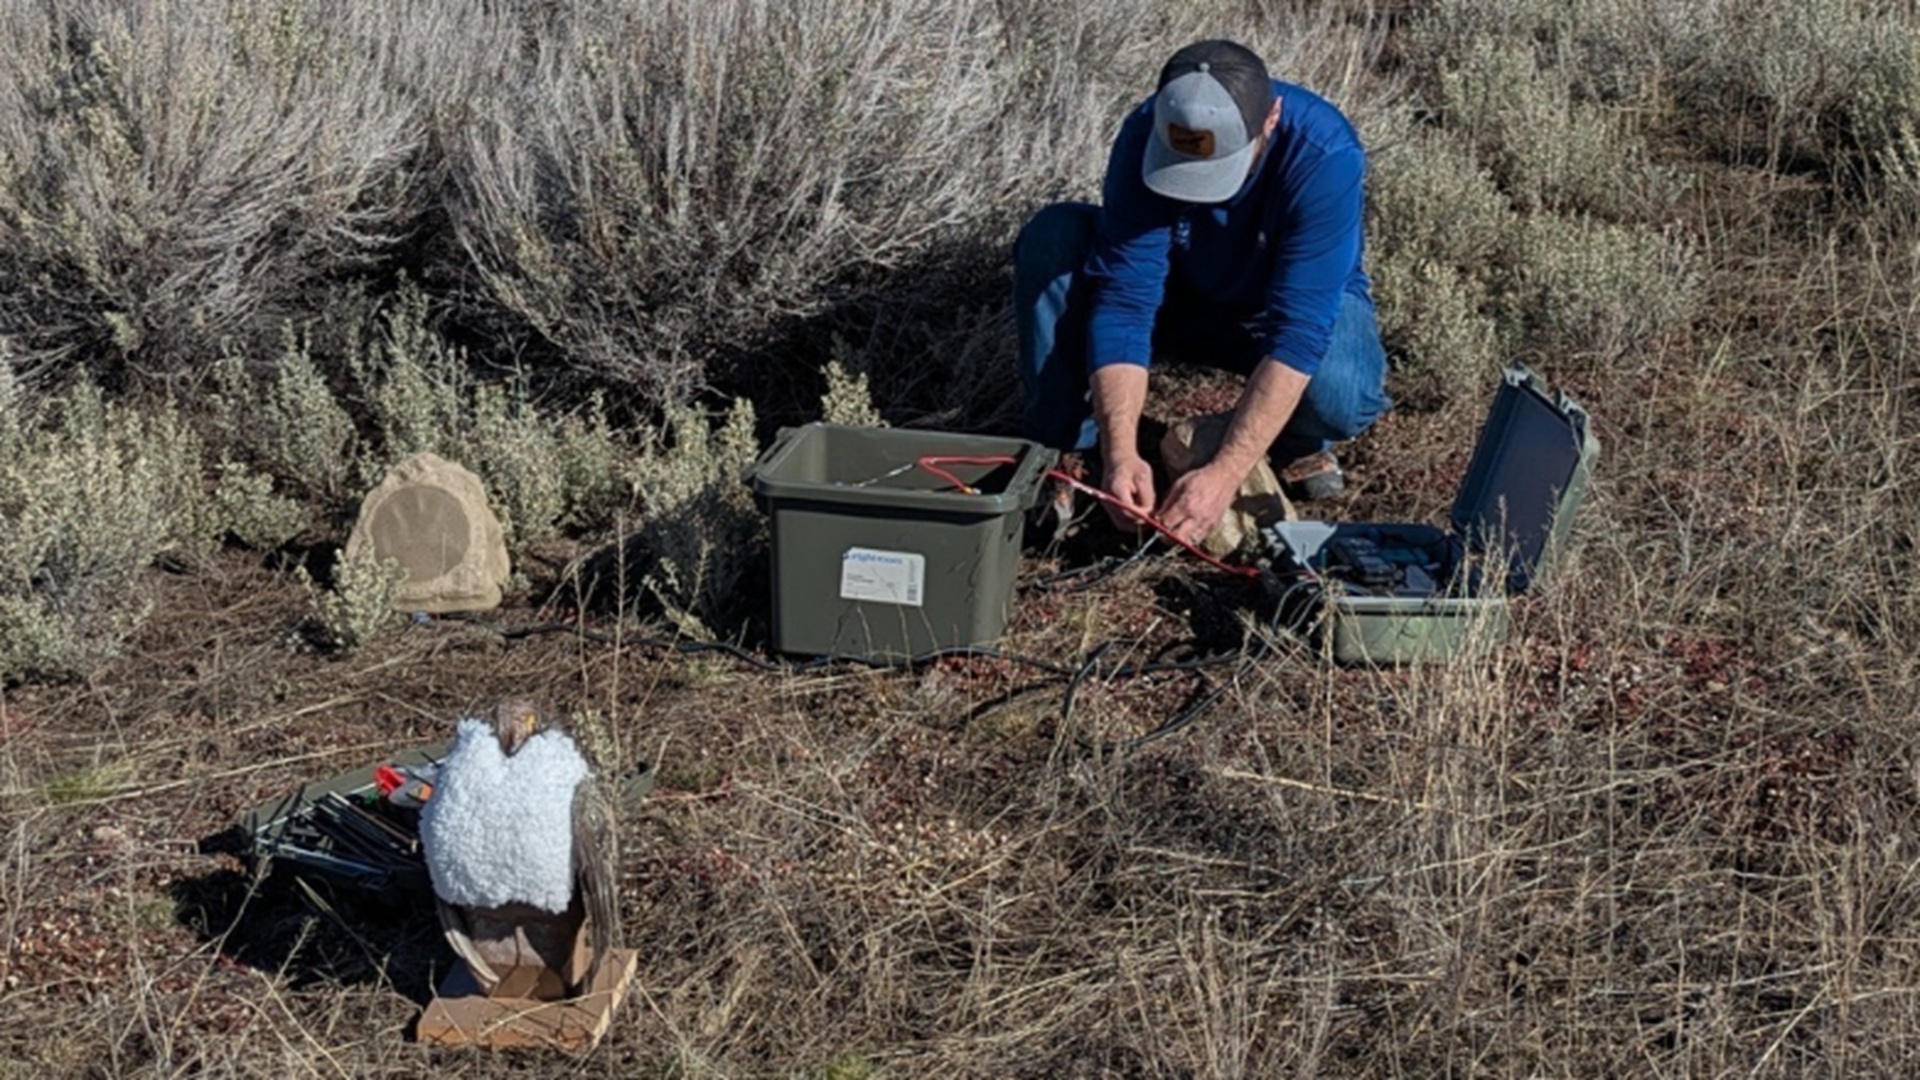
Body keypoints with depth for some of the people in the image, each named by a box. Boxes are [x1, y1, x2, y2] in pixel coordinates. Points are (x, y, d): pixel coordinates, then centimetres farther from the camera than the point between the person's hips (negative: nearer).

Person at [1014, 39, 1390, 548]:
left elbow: (1298, 332, -39)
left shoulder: (1324, 156, -35)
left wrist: (1225, 473, -46)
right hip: (1181, 295, 2)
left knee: (1342, 394, -37)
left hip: (1290, 307, -2)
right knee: (1054, 237, -26)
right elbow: (1123, 302, -31)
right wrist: (1120, 453, -44)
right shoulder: (1146, 137, -29)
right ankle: (1060, 445, -13)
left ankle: (1297, 439, 0)